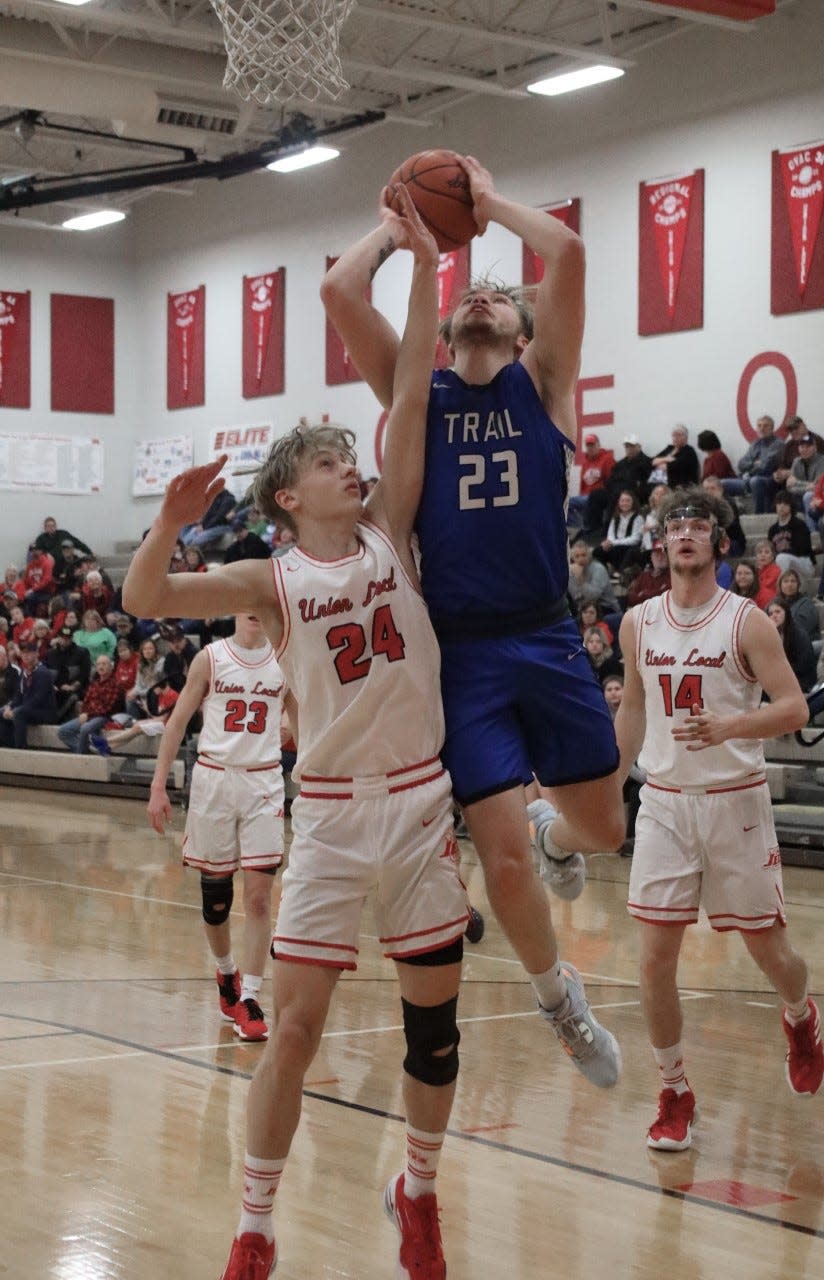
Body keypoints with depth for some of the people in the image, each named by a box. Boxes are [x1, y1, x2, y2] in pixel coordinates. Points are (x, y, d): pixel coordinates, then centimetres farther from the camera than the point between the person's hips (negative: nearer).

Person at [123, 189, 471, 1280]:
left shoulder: (388, 537, 4)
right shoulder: (274, 581, -1)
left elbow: (413, 395, -3)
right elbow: (143, 600, -14)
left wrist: (424, 264, -8)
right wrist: (171, 523, -32)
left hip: (422, 801, 2)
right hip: (332, 811, -2)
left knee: (434, 1013, 9)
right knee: (296, 1023, -3)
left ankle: (418, 1192, 30)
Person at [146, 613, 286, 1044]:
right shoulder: (211, 658, 0)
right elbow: (177, 721, 3)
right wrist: (158, 786, -3)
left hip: (264, 782, 0)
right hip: (214, 778, 0)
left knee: (259, 893, -9)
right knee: (214, 892, 8)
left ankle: (250, 999, -6)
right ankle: (226, 973, 33)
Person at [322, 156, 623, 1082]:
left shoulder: (542, 382, 8)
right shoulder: (418, 394, 9)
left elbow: (567, 253, -7)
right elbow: (339, 289, -3)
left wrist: (489, 202, 7)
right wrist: (404, 219, 11)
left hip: (547, 641, 1)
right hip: (461, 652, -1)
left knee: (601, 827, 9)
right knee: (502, 857, -5)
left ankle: (553, 832, 47)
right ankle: (559, 996, 22)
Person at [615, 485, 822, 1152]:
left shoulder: (746, 620, -7)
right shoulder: (638, 623, 5)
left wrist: (728, 726, -30)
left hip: (736, 802, -3)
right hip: (664, 802, 3)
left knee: (769, 949, 6)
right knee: (656, 960, -4)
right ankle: (675, 1093, 11)